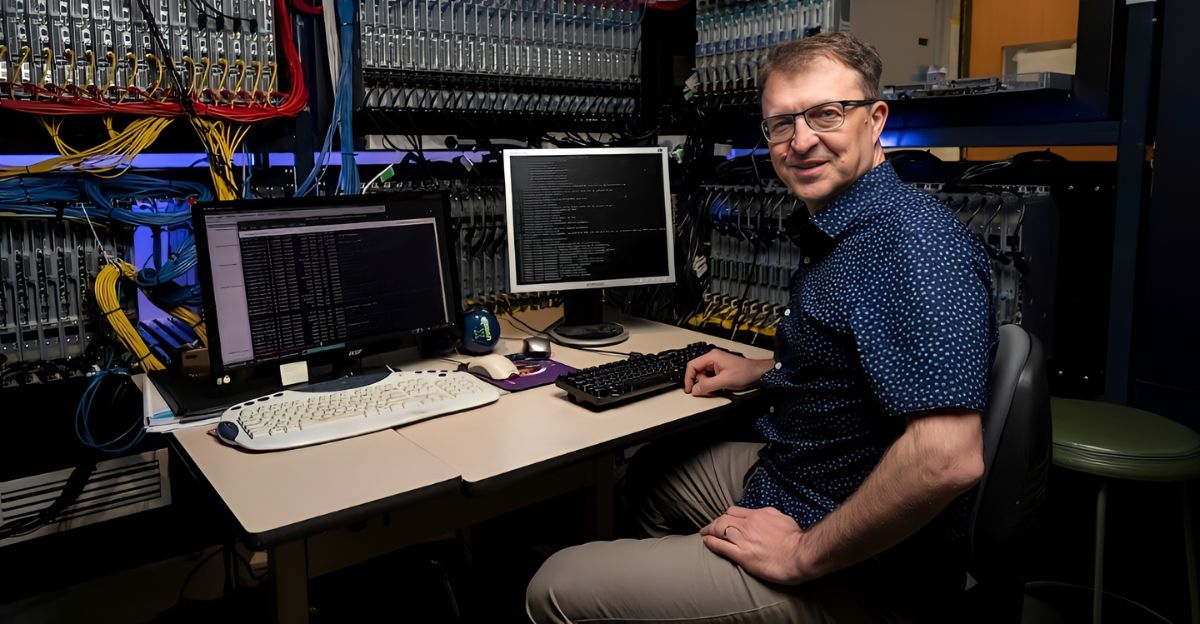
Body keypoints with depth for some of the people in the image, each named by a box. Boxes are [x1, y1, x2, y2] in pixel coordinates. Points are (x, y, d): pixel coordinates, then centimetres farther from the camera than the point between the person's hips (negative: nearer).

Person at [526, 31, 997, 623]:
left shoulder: (910, 239, -26)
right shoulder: (841, 230, 8)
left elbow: (947, 456, -35)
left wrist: (804, 555, -26)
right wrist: (763, 371, 15)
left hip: (854, 575, -10)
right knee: (646, 474, 29)